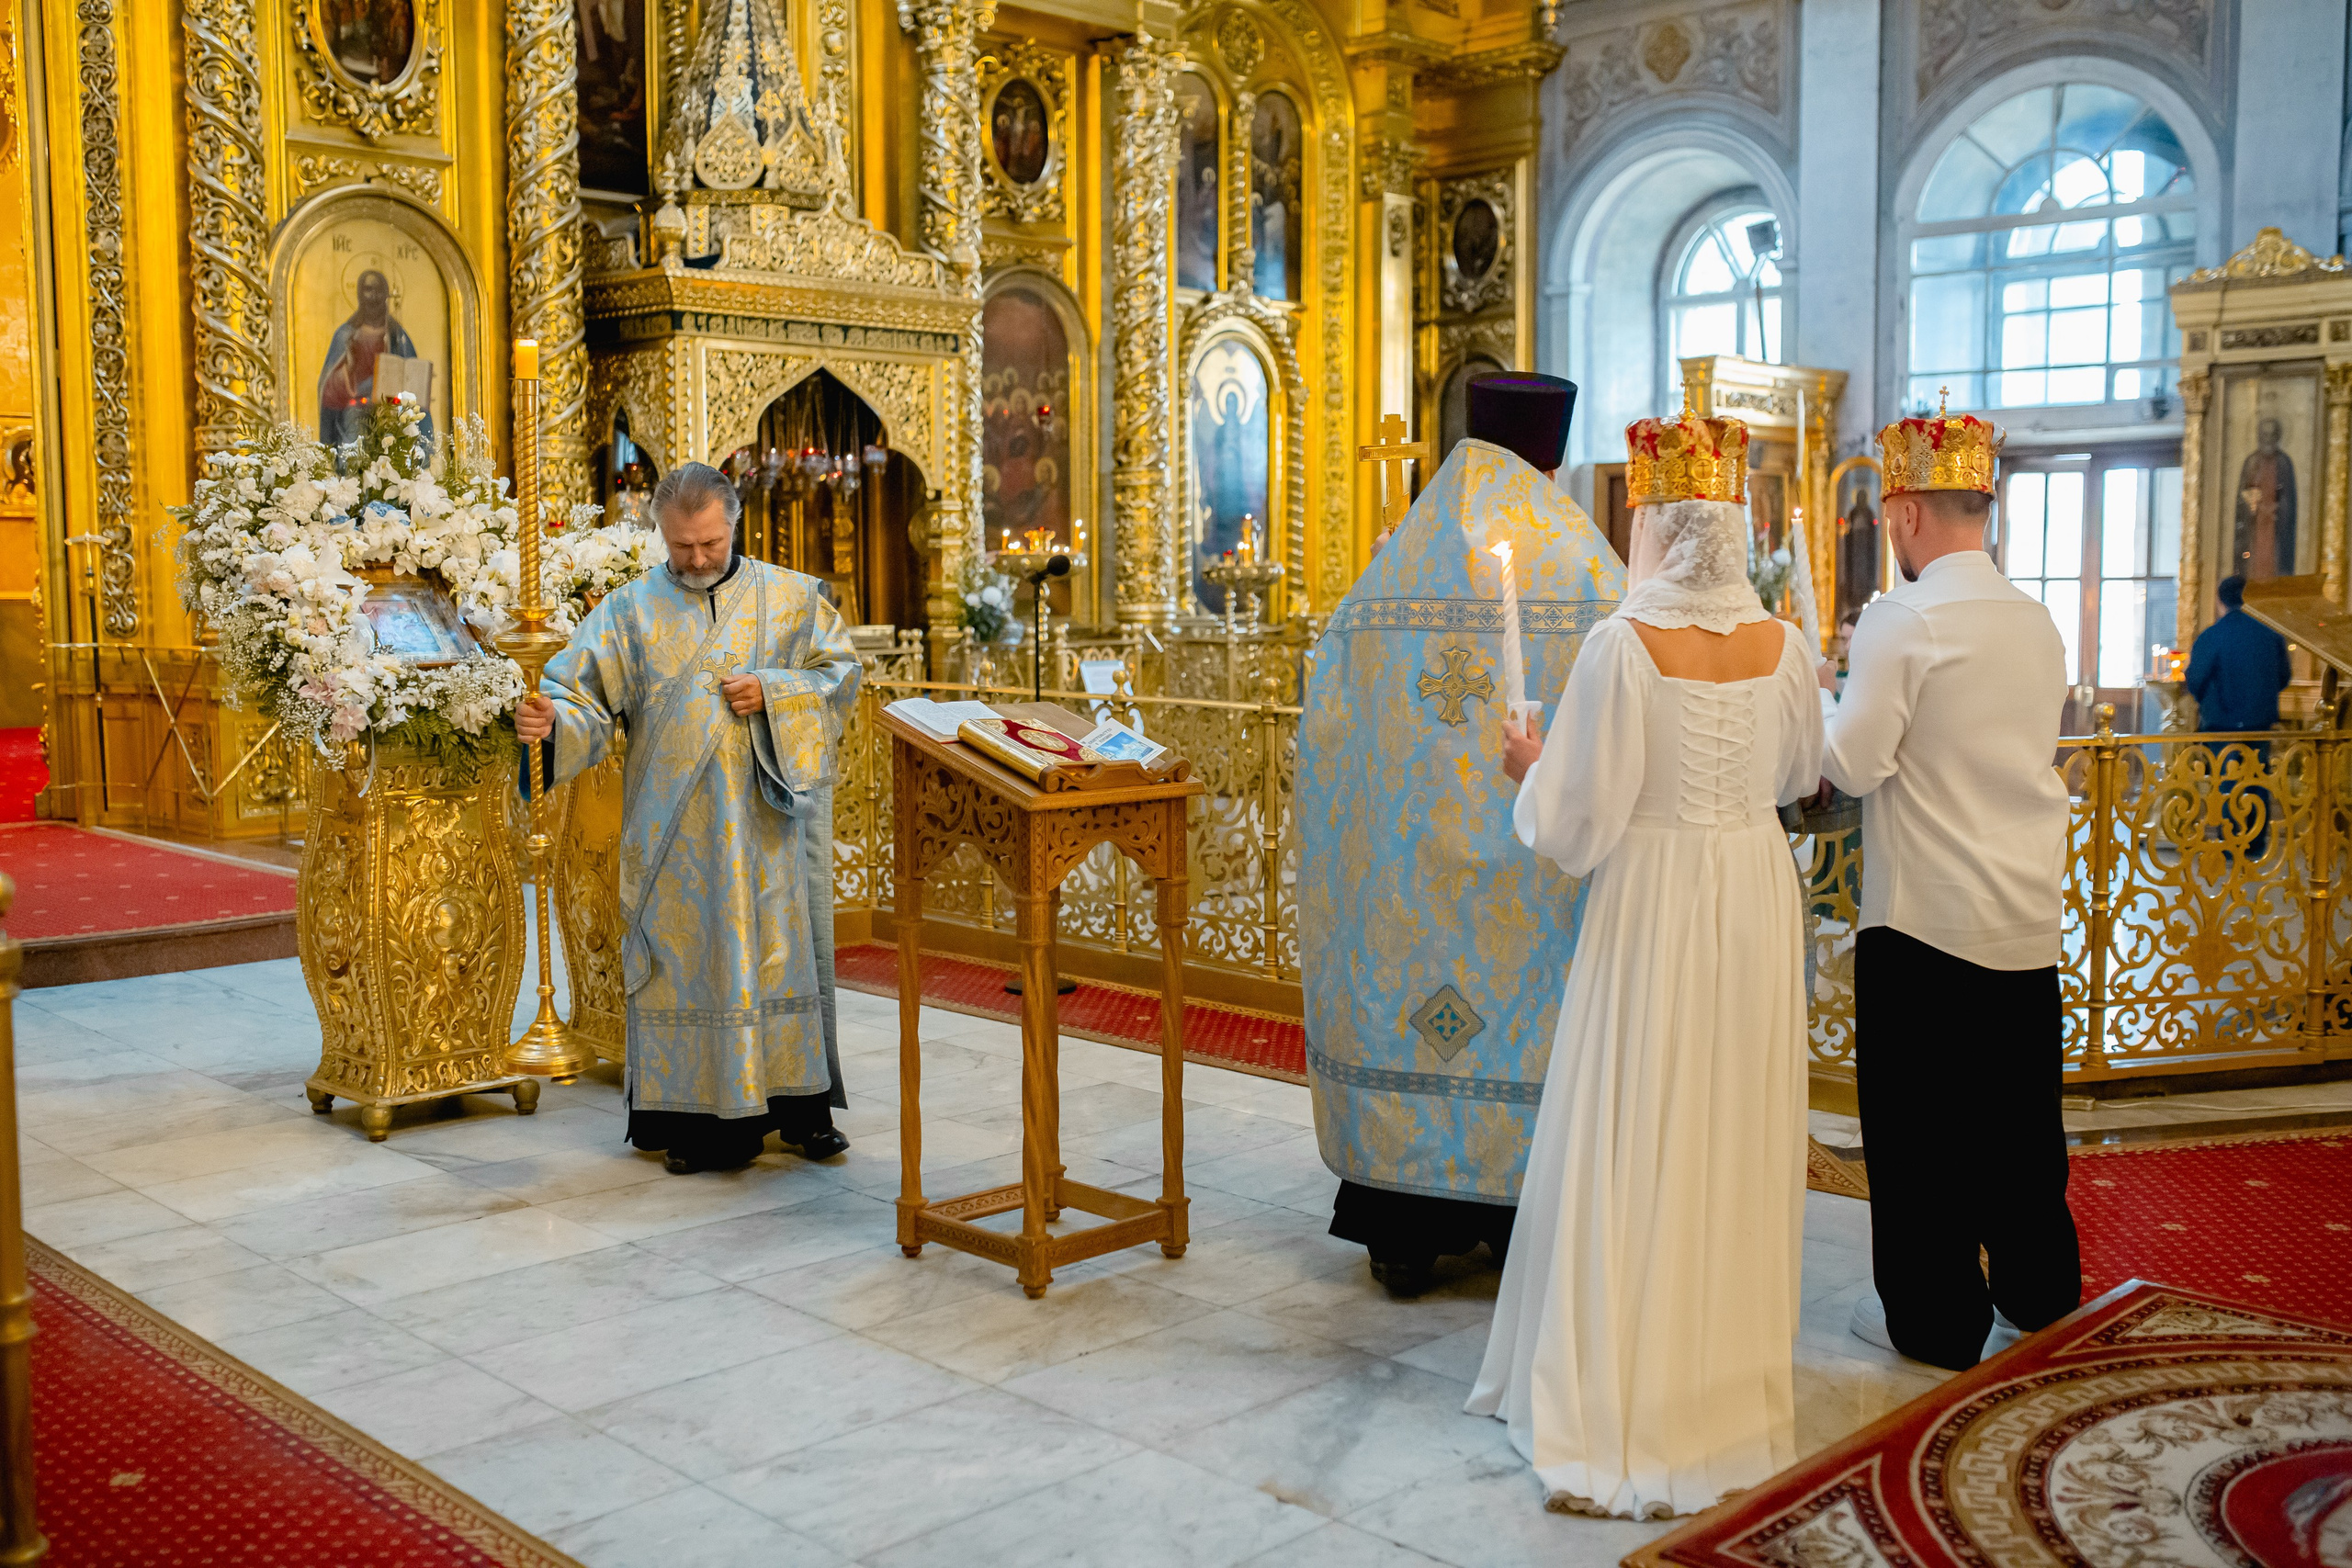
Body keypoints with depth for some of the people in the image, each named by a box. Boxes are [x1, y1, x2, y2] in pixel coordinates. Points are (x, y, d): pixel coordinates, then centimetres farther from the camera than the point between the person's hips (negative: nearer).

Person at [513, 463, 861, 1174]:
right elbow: (584, 691, -4)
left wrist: (771, 693, -10)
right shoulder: (631, 609, 4)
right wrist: (551, 720, -26)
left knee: (783, 951, 4)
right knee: (685, 960, 1)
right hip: (676, 827, 0)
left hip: (767, 818, 1)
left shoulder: (791, 597, 7)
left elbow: (841, 674, 6)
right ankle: (698, 1115, 9)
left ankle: (801, 1104, 14)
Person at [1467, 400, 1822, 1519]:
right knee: (1738, 1142, 16)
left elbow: (1578, 824, -15)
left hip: (1653, 902, -4)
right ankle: (1732, 1379, 31)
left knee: (1635, 1149, 4)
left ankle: (1625, 1414, 11)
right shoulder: (1782, 646, -2)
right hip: (1757, 894, 5)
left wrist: (1531, 772, 5)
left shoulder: (1624, 645, -17)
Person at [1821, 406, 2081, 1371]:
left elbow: (1853, 765, -16)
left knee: (1920, 1120, 5)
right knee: (2021, 1110, 19)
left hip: (1927, 912, -7)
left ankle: (1935, 1318, 14)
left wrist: (1820, 698, 3)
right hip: (2031, 913, 7)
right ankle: (2040, 1290, 33)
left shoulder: (1902, 620, -15)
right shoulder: (2037, 622, 7)